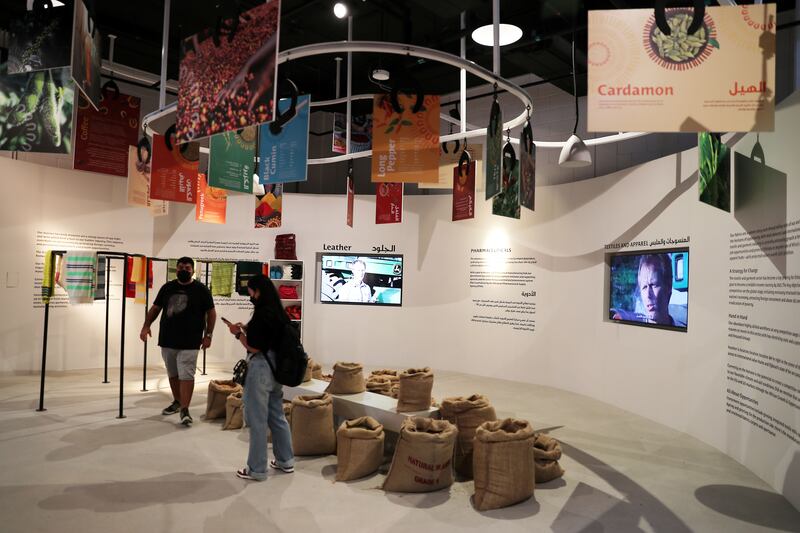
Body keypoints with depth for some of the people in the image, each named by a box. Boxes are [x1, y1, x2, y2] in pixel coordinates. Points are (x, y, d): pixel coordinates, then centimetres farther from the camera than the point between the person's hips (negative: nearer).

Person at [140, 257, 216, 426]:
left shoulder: (201, 289, -2)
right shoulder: (167, 287, 9)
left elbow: (211, 313, -1)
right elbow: (155, 308, 14)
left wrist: (208, 335, -7)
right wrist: (146, 325, -2)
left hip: (189, 342, -5)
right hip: (167, 340, 5)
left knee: (186, 375, -8)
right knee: (173, 374, 16)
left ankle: (185, 410, -6)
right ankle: (177, 402, 33)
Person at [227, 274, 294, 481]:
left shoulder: (262, 314, -19)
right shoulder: (279, 313, 7)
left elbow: (254, 347, -18)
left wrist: (238, 333, -4)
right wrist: (246, 329, 12)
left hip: (261, 369, -9)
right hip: (275, 368, 9)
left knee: (257, 419, 3)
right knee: (277, 415, 18)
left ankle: (257, 469, 15)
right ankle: (285, 460, 29)